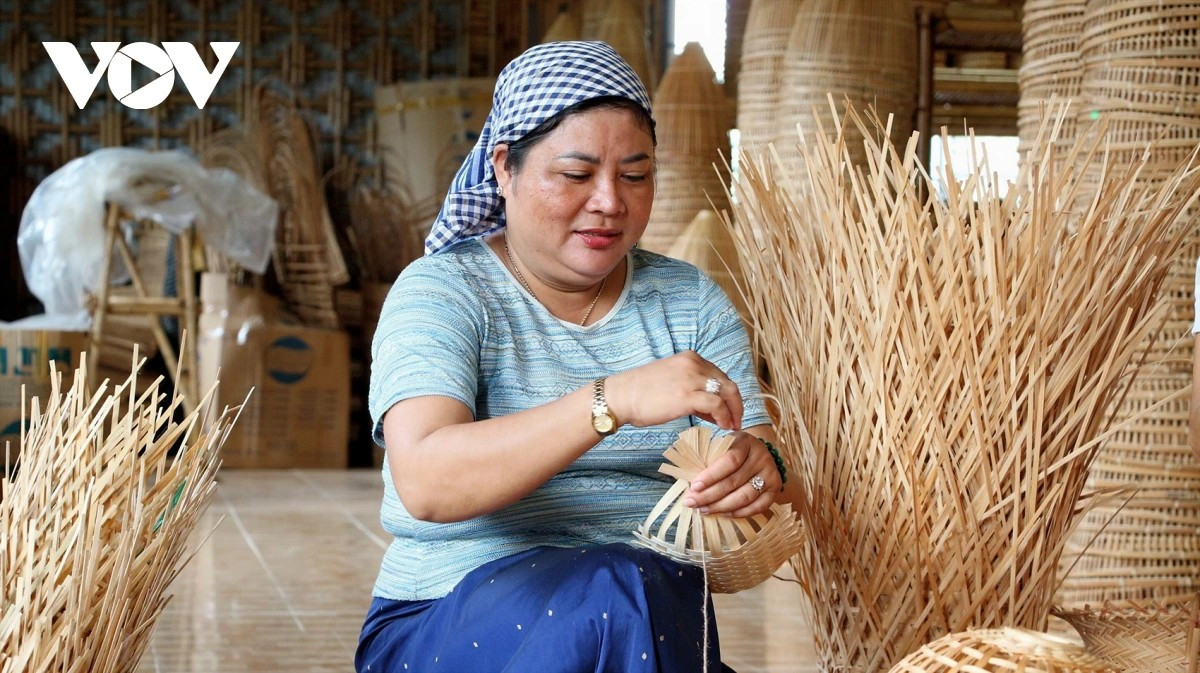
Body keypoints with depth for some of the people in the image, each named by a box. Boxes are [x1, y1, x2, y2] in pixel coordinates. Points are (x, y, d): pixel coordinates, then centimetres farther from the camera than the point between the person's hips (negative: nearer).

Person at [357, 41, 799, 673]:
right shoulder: (440, 291, -3)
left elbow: (776, 493, 6)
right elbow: (425, 484, -20)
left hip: (661, 612, 4)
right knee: (619, 594, -33)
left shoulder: (692, 301, 11)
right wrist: (613, 402, -31)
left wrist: (759, 472, -19)